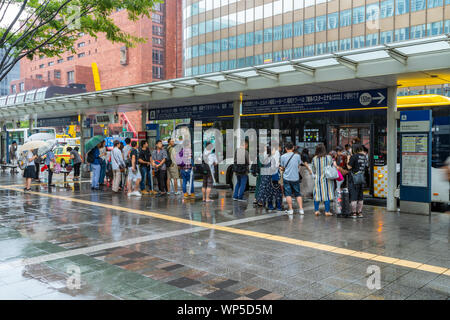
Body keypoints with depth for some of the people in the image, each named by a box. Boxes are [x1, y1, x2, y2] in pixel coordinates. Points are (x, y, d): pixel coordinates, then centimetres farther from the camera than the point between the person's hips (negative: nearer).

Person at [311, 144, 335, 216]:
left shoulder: (314, 159, -8)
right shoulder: (329, 157, -9)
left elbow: (313, 170, 1)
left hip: (317, 179, 1)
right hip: (327, 178, 0)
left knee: (317, 194, 10)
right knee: (327, 194, 6)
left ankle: (316, 210, 10)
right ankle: (327, 211, 8)